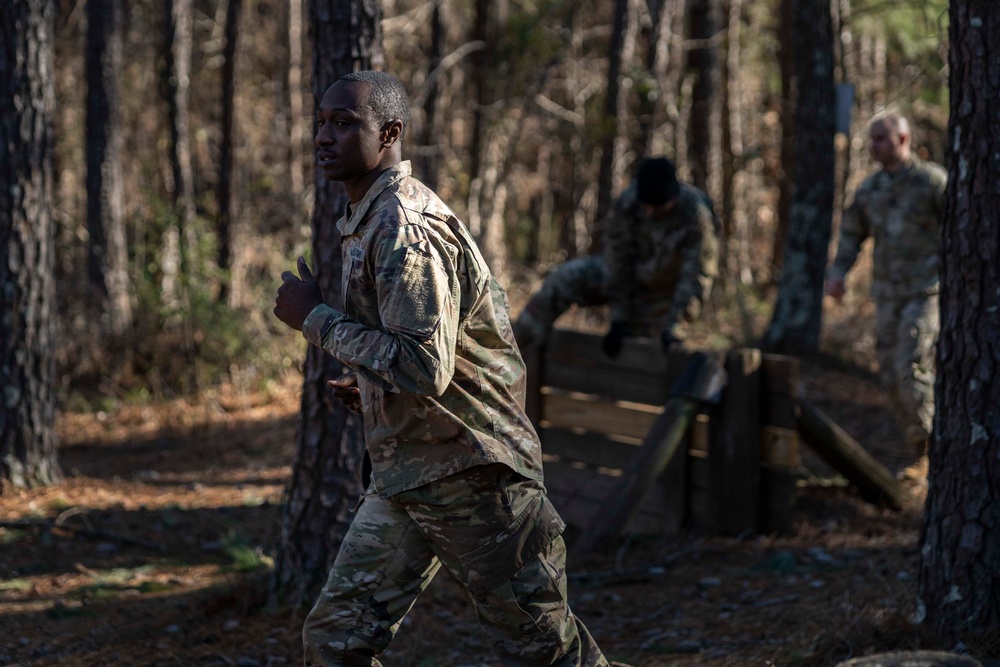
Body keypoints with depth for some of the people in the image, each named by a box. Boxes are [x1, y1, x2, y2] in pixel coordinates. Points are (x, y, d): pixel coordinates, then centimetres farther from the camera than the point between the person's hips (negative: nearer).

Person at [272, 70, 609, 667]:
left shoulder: (406, 228, -20)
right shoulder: (367, 221, 12)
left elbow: (423, 366, -29)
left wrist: (316, 319, -20)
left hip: (468, 473, -10)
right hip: (404, 477, 10)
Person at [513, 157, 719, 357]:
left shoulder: (696, 215, -32)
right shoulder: (627, 204, -23)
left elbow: (696, 276, -28)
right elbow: (618, 263, -17)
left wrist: (674, 327, -32)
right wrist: (619, 318, -17)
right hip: (630, 275, 3)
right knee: (565, 278, -15)